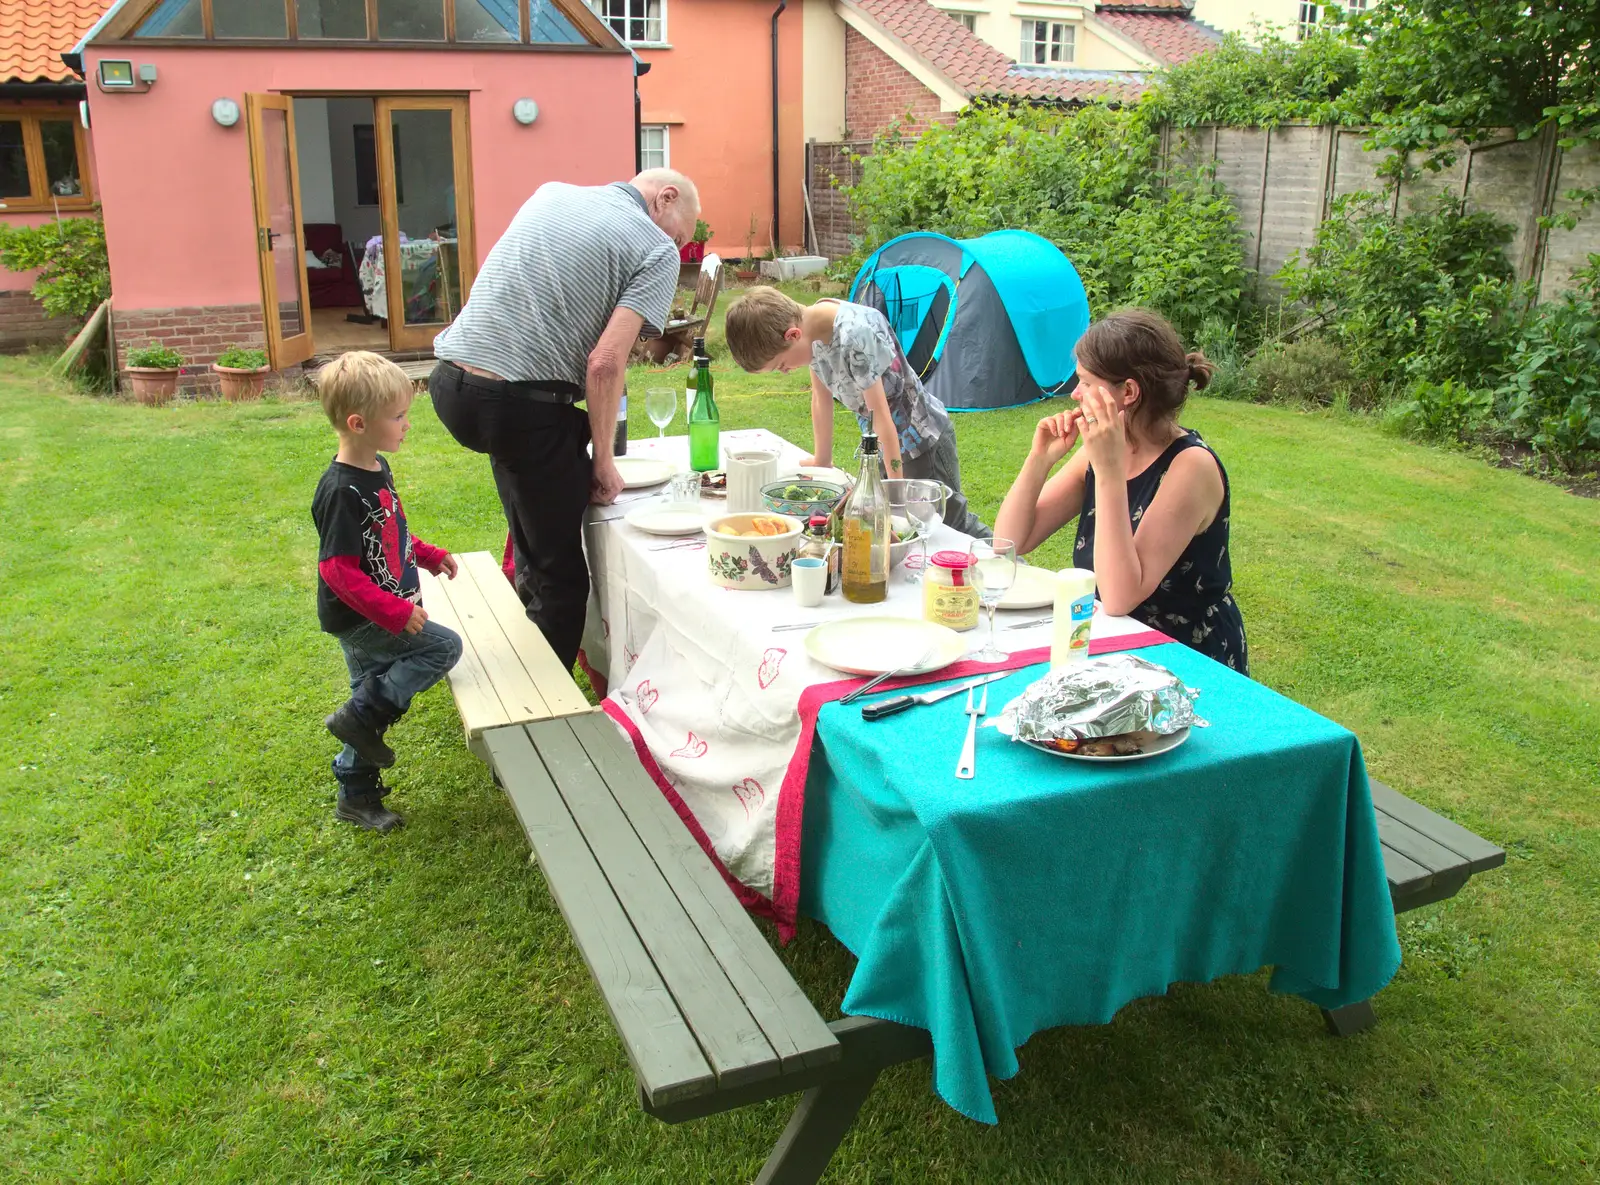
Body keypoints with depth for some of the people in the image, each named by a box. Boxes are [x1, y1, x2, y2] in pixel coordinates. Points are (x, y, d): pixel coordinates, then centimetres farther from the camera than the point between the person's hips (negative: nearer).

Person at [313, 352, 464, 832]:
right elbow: (336, 569, -28)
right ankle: (359, 716, -5)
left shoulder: (376, 469, 5)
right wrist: (394, 612, -30)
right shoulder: (341, 491, -26)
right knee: (444, 647, -15)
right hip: (359, 619, -10)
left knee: (377, 698, 17)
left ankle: (357, 796, 32)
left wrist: (428, 555, 18)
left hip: (375, 617, 10)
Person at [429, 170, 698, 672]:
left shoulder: (550, 193, 19)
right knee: (562, 573, 6)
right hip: (522, 402, -7)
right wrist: (603, 459, -2)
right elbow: (605, 363, -12)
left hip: (450, 384, 7)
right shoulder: (657, 252, -1)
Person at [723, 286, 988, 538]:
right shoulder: (810, 328, -8)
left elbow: (880, 413, -30)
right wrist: (821, 461, 14)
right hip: (882, 443, 8)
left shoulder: (854, 338, -33)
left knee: (951, 523, -3)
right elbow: (821, 398, 5)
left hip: (922, 438, -8)